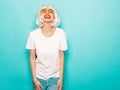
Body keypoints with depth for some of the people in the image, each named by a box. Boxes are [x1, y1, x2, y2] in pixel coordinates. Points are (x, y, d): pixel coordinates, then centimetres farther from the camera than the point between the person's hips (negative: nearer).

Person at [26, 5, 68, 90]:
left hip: (55, 77, 0)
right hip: (39, 77, 1)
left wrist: (61, 78, -4)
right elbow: (32, 58, -4)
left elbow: (61, 57, -5)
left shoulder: (61, 33, -13)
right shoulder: (33, 34, -12)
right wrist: (34, 79, -4)